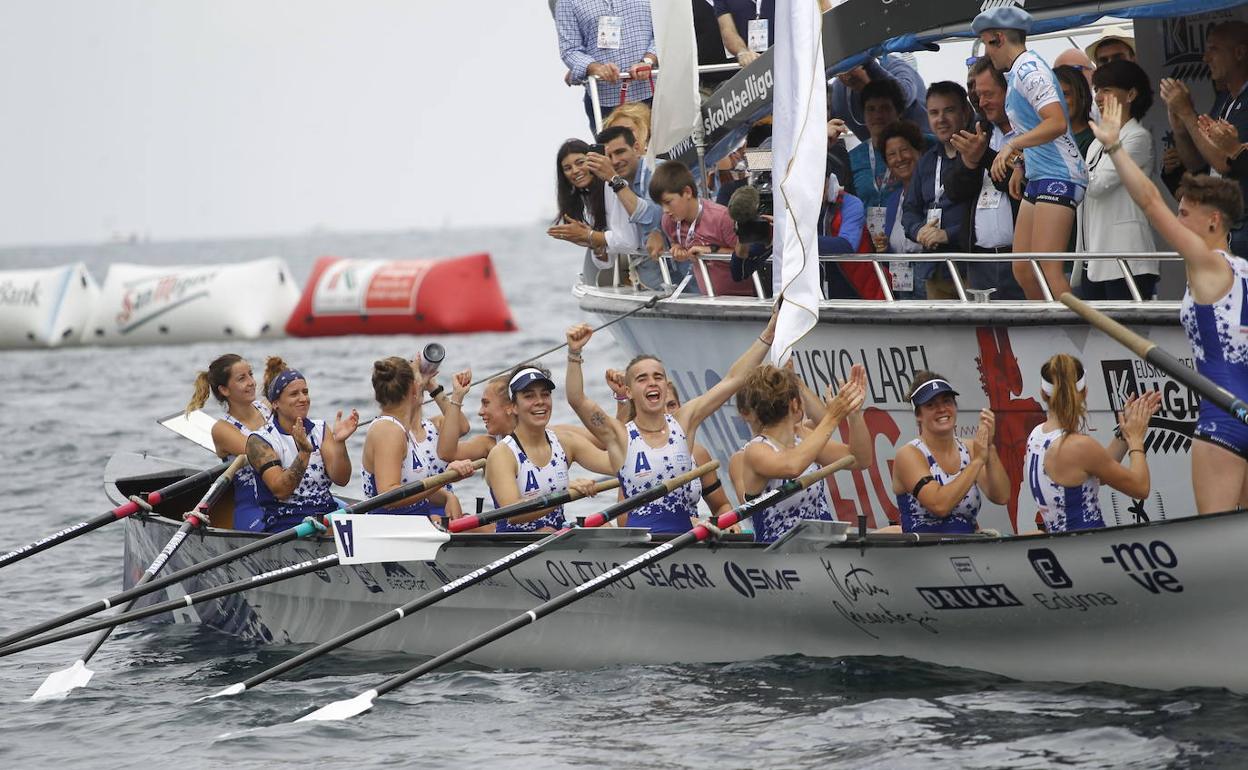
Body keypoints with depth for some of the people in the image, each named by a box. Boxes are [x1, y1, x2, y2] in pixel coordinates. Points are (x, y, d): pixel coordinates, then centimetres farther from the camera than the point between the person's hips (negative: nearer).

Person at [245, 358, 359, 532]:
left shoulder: (320, 430, 13)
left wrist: (339, 442, -16)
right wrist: (304, 452, -24)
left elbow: (341, 479, 0)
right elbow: (280, 490, -13)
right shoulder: (260, 441, 0)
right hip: (284, 523, -5)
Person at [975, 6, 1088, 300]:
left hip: (1059, 178, -11)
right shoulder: (1019, 71, 18)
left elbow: (1057, 122, -26)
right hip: (1039, 179, 11)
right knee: (1022, 269, 7)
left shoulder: (1029, 69, -13)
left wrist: (1012, 145, -31)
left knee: (1047, 270, -18)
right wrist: (1020, 165, 30)